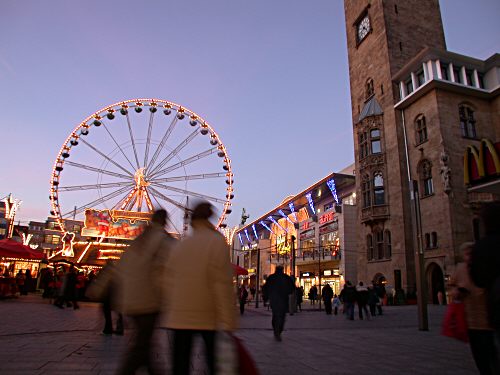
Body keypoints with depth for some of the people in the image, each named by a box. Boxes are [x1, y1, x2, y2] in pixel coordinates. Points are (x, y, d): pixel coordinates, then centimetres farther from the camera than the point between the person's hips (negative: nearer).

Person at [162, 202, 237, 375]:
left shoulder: (179, 246, 8)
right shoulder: (217, 241, -7)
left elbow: (169, 285, 9)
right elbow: (222, 284, -14)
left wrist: (167, 318, 17)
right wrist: (228, 322, -12)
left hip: (180, 317, 4)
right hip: (210, 317, -3)